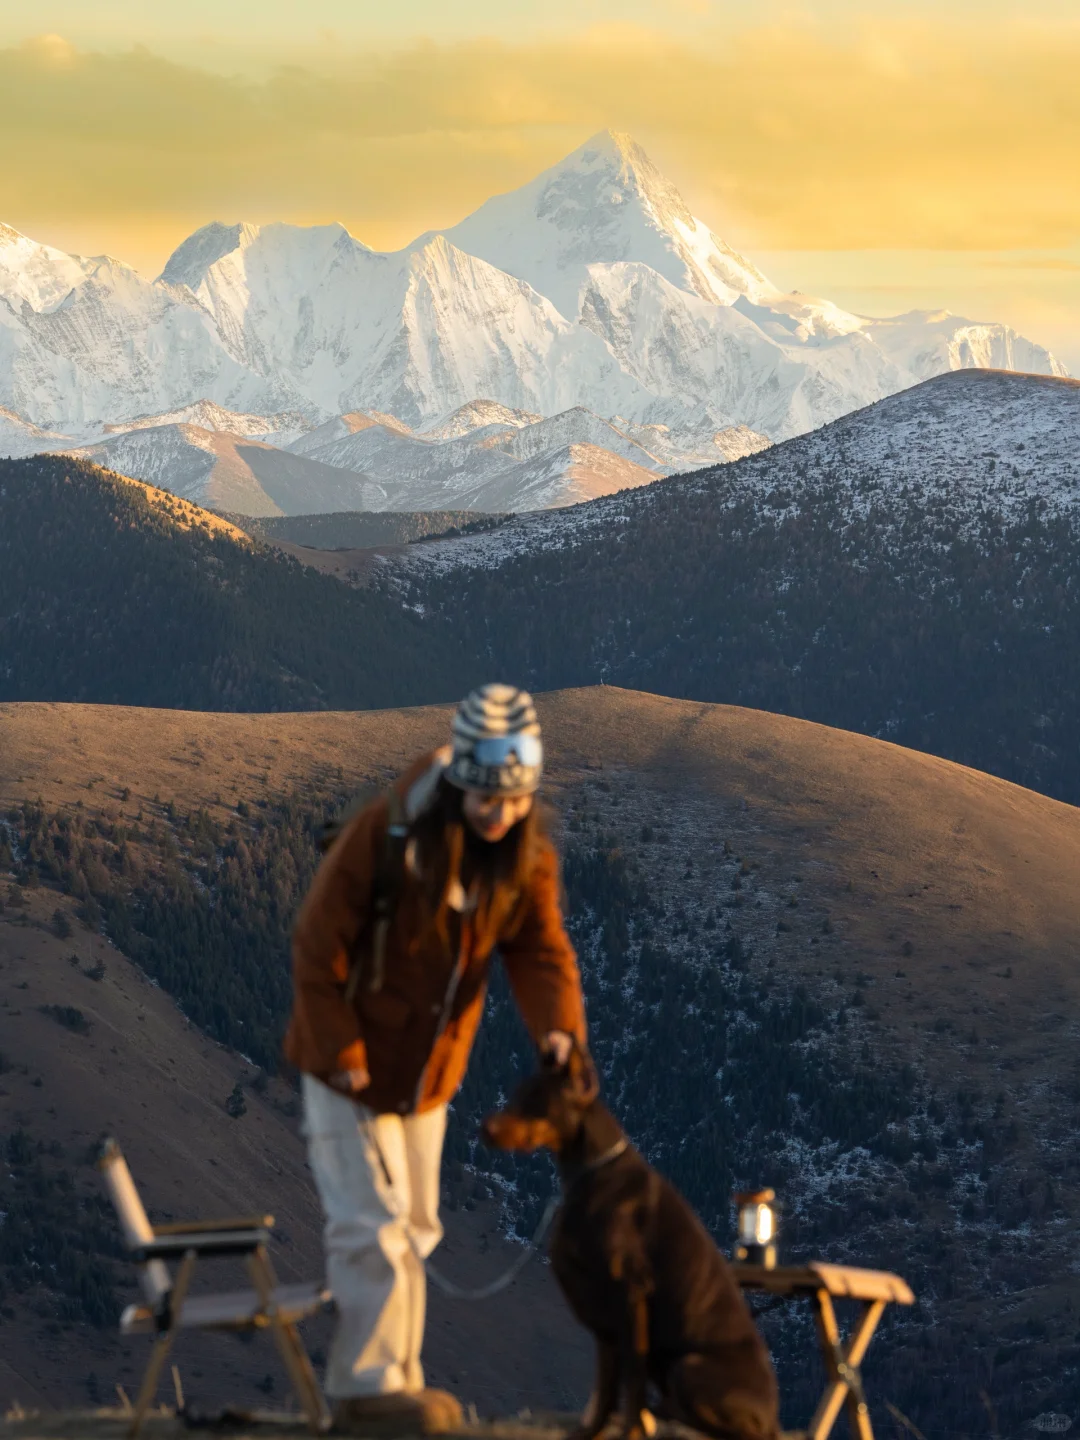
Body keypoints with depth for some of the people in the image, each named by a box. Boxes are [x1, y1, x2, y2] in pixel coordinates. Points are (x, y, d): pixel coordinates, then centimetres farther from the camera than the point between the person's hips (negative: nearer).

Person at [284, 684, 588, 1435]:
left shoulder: (529, 857, -6)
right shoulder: (385, 834, -23)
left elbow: (541, 951, -11)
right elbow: (320, 946, -19)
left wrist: (558, 1026, -31)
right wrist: (341, 1052, -21)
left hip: (430, 1071, 6)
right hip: (353, 1066, -6)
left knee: (415, 1227, 14)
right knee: (375, 1225, -7)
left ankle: (395, 1379, 25)